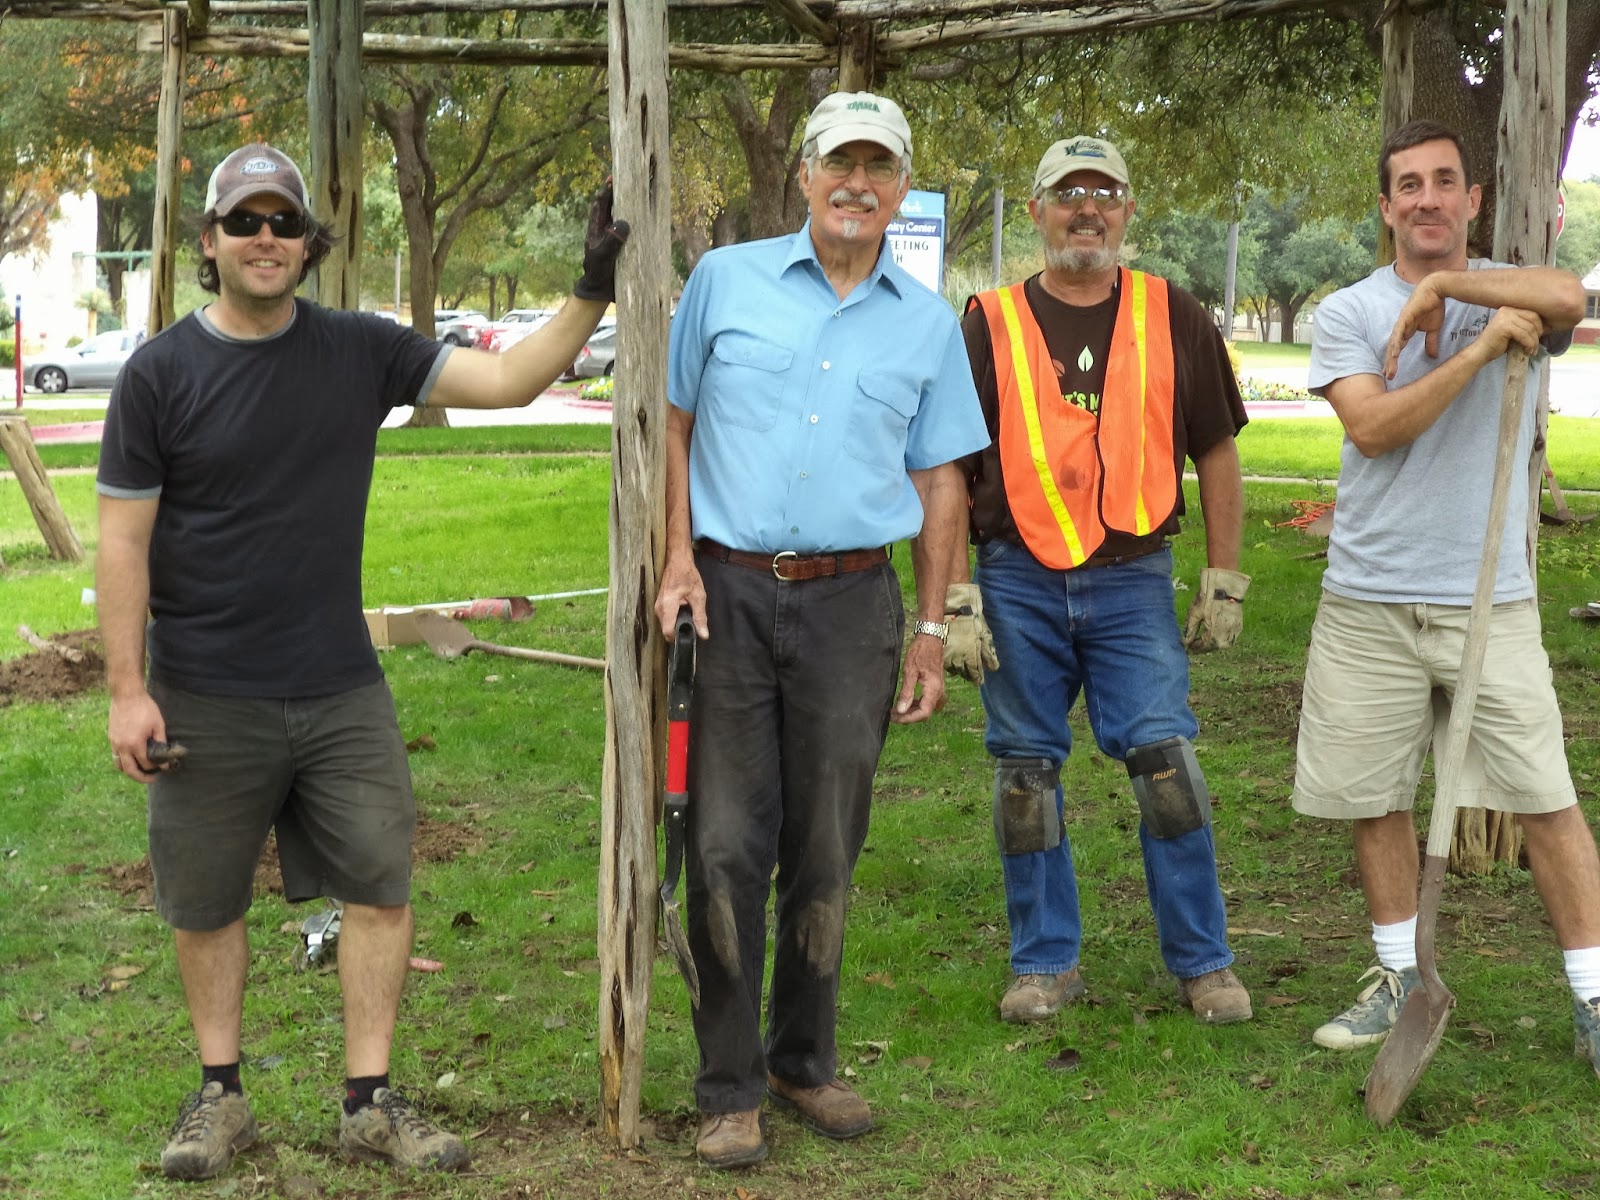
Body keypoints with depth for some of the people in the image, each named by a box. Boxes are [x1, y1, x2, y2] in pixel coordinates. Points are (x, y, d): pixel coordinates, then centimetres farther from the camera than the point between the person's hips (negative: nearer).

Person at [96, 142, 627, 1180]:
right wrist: (127, 690, -10)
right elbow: (123, 540, -5)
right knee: (208, 905, 9)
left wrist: (593, 294, -12)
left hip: (343, 692, 2)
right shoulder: (162, 373, -6)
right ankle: (221, 1095, 27)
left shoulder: (362, 351, 1)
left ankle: (371, 1103, 14)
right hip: (206, 700, -2)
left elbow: (506, 382, -1)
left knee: (382, 889, 2)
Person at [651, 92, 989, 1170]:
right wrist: (678, 557, -3)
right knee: (728, 847, -2)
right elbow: (674, 423, 8)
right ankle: (731, 1087, 8)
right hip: (729, 593, -1)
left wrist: (931, 630, 7)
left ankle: (807, 1062, 23)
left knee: (827, 851, 8)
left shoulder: (927, 322, 9)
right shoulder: (727, 281, 5)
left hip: (853, 602, 2)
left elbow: (939, 482, 11)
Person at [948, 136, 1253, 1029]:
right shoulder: (993, 323, 4)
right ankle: (1047, 963, 19)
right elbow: (953, 472, 4)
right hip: (1018, 584, 1)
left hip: (1134, 580, 0)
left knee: (1166, 762, -5)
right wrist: (959, 599, -2)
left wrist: (1224, 581, 7)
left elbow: (1216, 452, 11)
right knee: (1027, 774, 6)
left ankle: (1204, 961, 10)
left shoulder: (1172, 318, 6)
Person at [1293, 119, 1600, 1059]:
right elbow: (1372, 425, -13)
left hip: (1490, 602, -1)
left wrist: (1442, 286, -18)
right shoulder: (1347, 313, 4)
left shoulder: (1513, 295, 4)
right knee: (1376, 800, 9)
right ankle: (1401, 976, 25)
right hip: (1370, 604, 1)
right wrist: (1479, 349, -18)